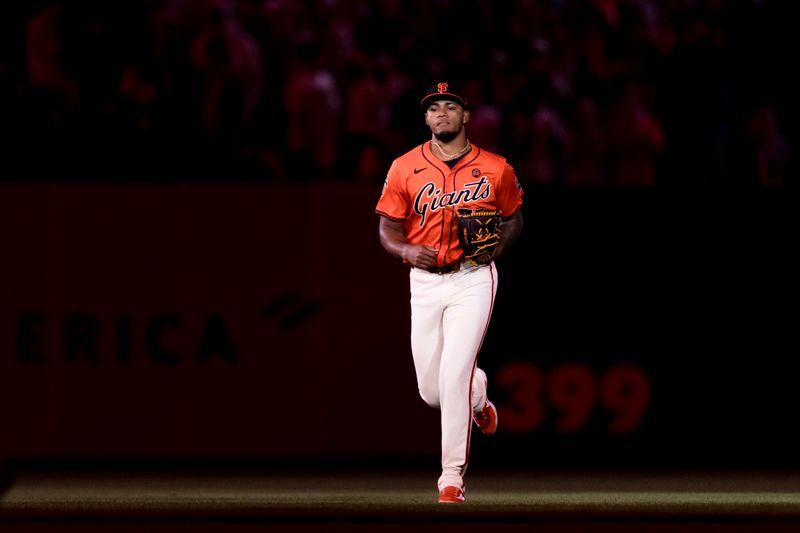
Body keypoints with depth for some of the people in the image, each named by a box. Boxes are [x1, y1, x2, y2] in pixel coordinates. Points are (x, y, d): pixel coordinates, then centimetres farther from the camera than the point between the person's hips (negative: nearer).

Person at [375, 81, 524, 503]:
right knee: (432, 391, 5)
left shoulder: (495, 169, 1)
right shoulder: (404, 169, 1)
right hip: (424, 282, 3)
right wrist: (405, 250, -16)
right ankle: (478, 398, 42)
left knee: (455, 374, -18)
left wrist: (500, 242, -6)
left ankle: (452, 476, -12)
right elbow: (387, 229, 5)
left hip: (473, 280, -3)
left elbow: (514, 217, 15)